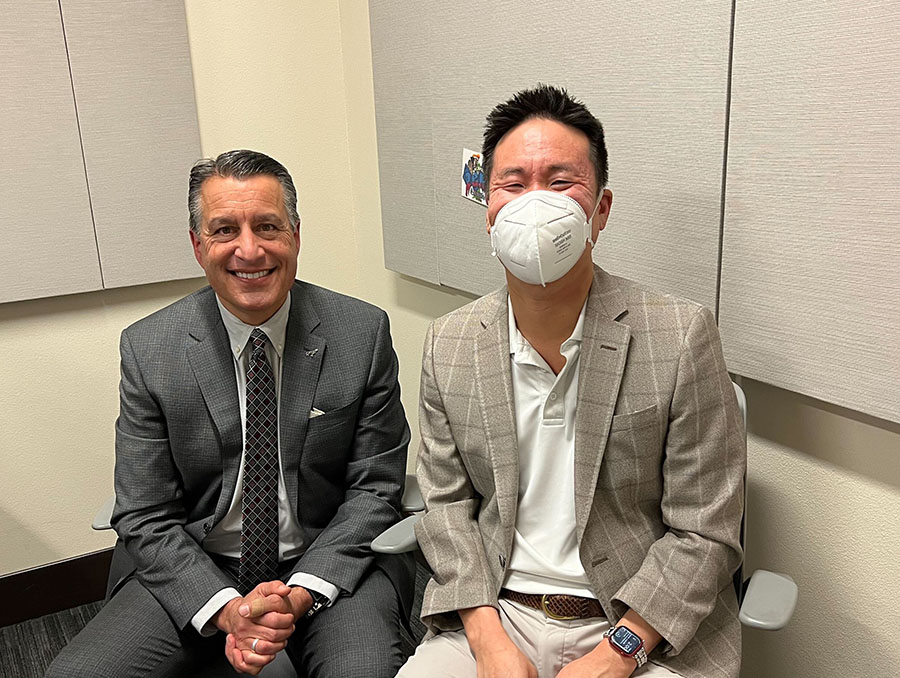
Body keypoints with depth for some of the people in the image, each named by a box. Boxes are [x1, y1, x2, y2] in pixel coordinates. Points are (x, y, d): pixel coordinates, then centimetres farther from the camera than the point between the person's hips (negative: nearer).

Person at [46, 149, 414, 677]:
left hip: (330, 559, -1)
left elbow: (375, 488, -4)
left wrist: (298, 595, -16)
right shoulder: (148, 349, -6)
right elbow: (145, 517, -3)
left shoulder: (364, 332, -8)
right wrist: (226, 609, -18)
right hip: (193, 570, 2)